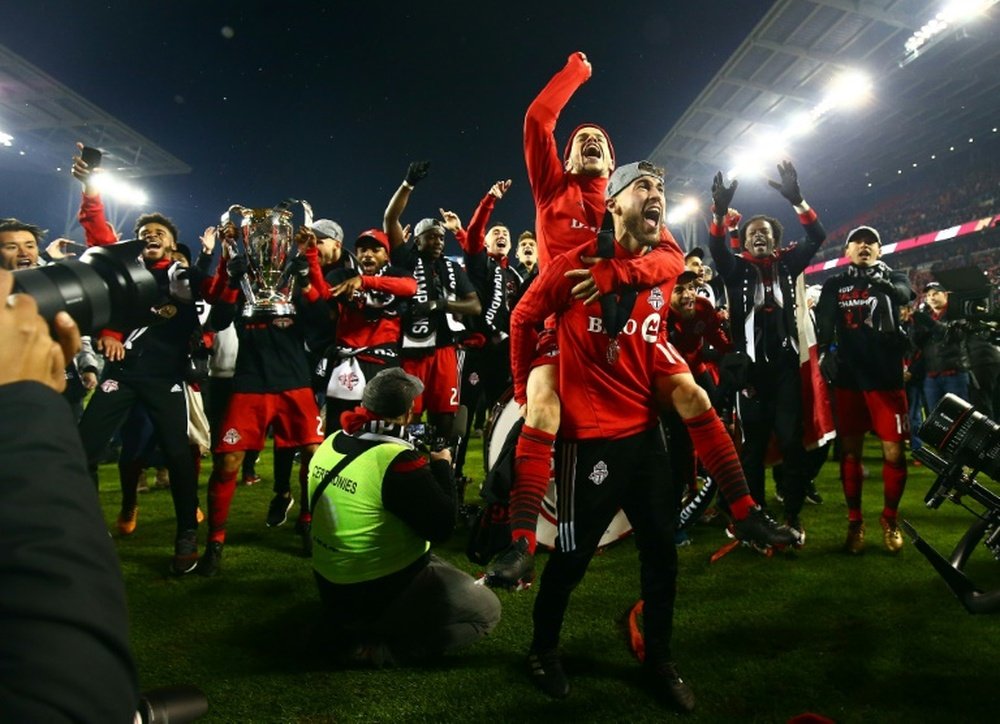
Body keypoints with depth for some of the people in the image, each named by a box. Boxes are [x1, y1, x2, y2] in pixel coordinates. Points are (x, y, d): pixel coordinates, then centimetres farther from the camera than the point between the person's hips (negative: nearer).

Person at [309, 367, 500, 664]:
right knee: (486, 610, 3)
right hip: (375, 598, -8)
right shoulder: (398, 462, -26)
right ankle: (382, 648, -5)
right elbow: (441, 528, -18)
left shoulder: (331, 444, -3)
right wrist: (442, 467, -6)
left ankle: (357, 628, 15)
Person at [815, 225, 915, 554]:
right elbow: (823, 324, 0)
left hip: (887, 375, 0)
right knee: (850, 451, 5)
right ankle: (855, 521, 17)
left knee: (894, 452, -1)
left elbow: (904, 294, -15)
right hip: (848, 377, 1)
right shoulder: (834, 285, 10)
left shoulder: (894, 278, 9)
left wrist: (882, 281, -37)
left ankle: (890, 519, 19)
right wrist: (825, 352, -19)